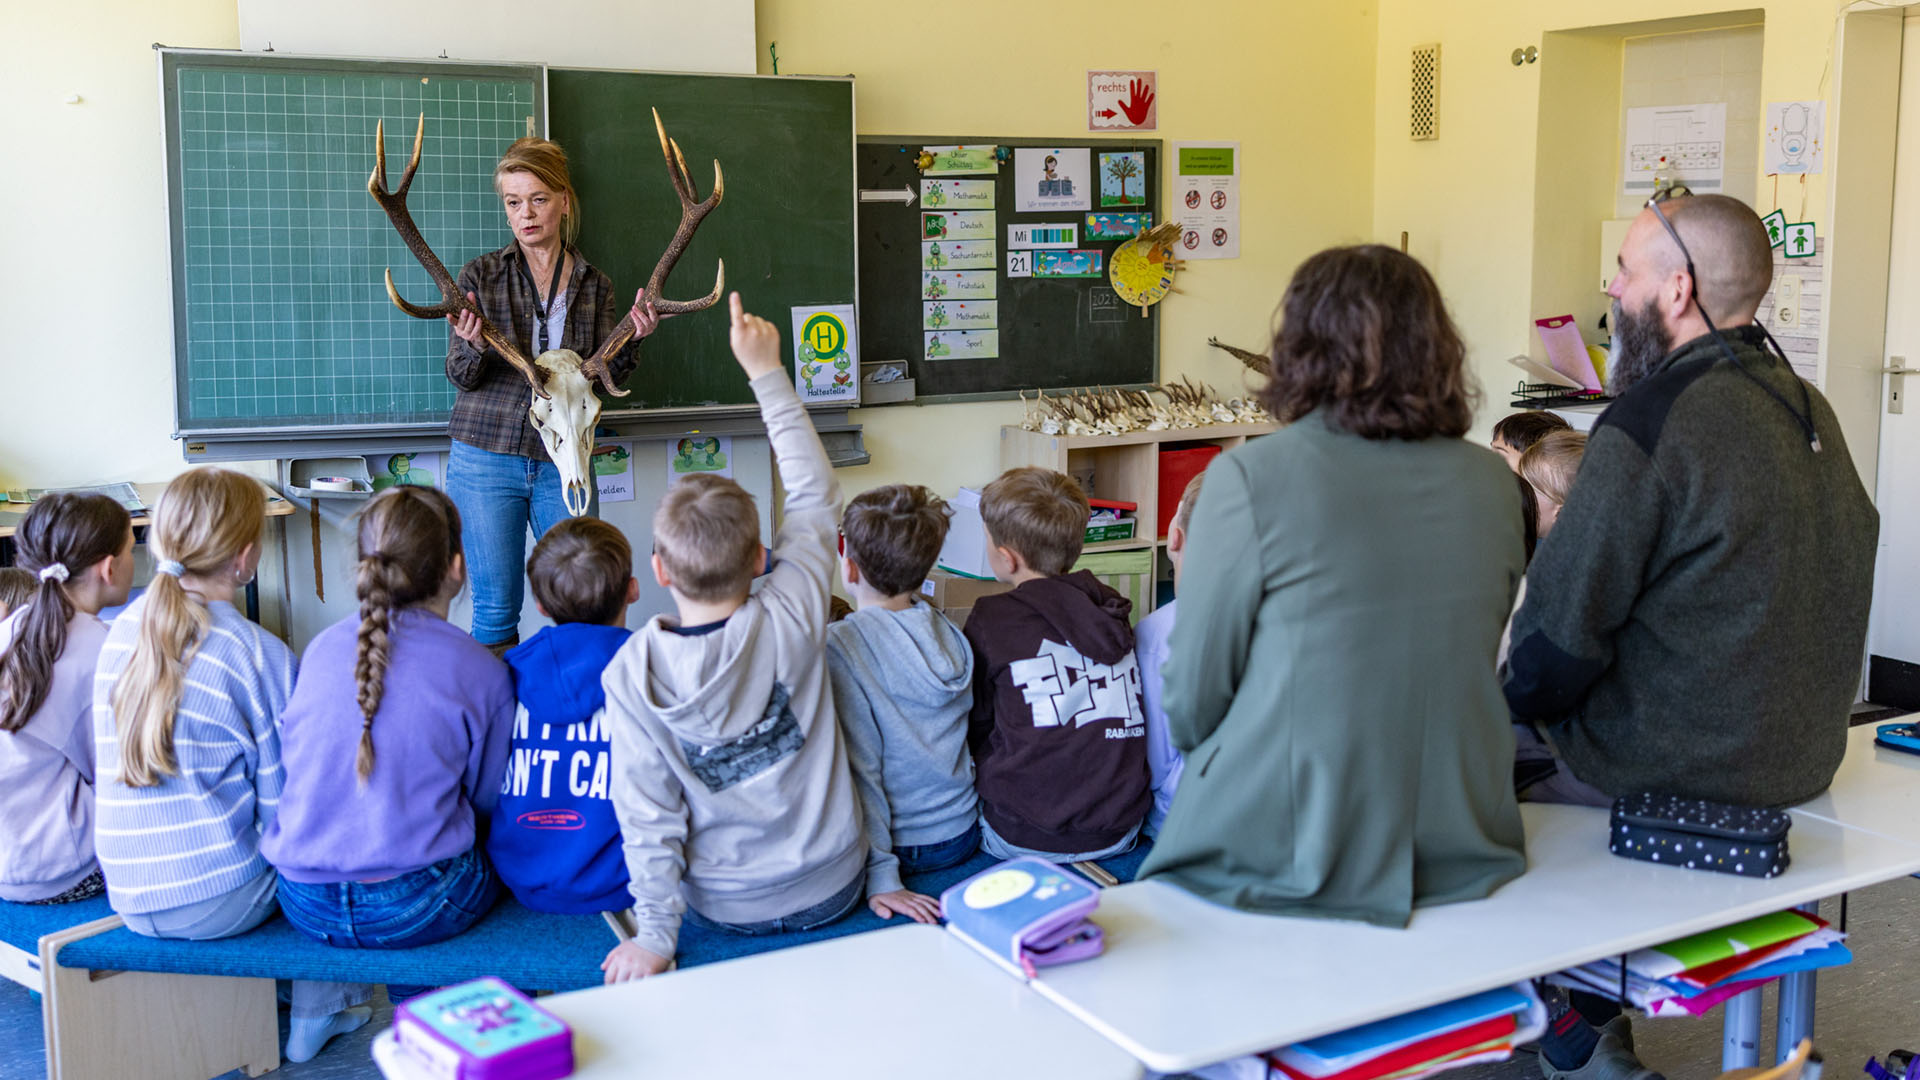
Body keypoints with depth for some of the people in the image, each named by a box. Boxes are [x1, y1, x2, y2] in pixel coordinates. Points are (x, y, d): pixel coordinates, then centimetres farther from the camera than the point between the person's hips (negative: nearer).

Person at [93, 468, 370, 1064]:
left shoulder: (122, 631, 2)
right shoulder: (258, 653, -16)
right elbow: (283, 802, -13)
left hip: (129, 899, 6)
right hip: (218, 899, -6)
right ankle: (320, 1010, 26)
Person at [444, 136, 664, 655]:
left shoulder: (594, 285, 7)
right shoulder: (480, 276, 2)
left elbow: (605, 377, 5)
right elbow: (462, 378, -3)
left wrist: (631, 336, -14)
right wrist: (473, 347, -24)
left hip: (564, 461, 2)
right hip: (487, 458, -2)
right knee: (496, 607, 1)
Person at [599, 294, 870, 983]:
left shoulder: (631, 674, -20)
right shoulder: (792, 619, -20)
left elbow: (648, 816, -17)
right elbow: (815, 491, -6)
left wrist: (654, 936, -6)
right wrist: (767, 372, -1)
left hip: (724, 911, 0)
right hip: (832, 893, 0)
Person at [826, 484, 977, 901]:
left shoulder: (838, 646, -20)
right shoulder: (948, 631, -4)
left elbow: (858, 768, -21)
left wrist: (879, 877, -19)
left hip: (901, 847, -5)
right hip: (964, 836, 5)